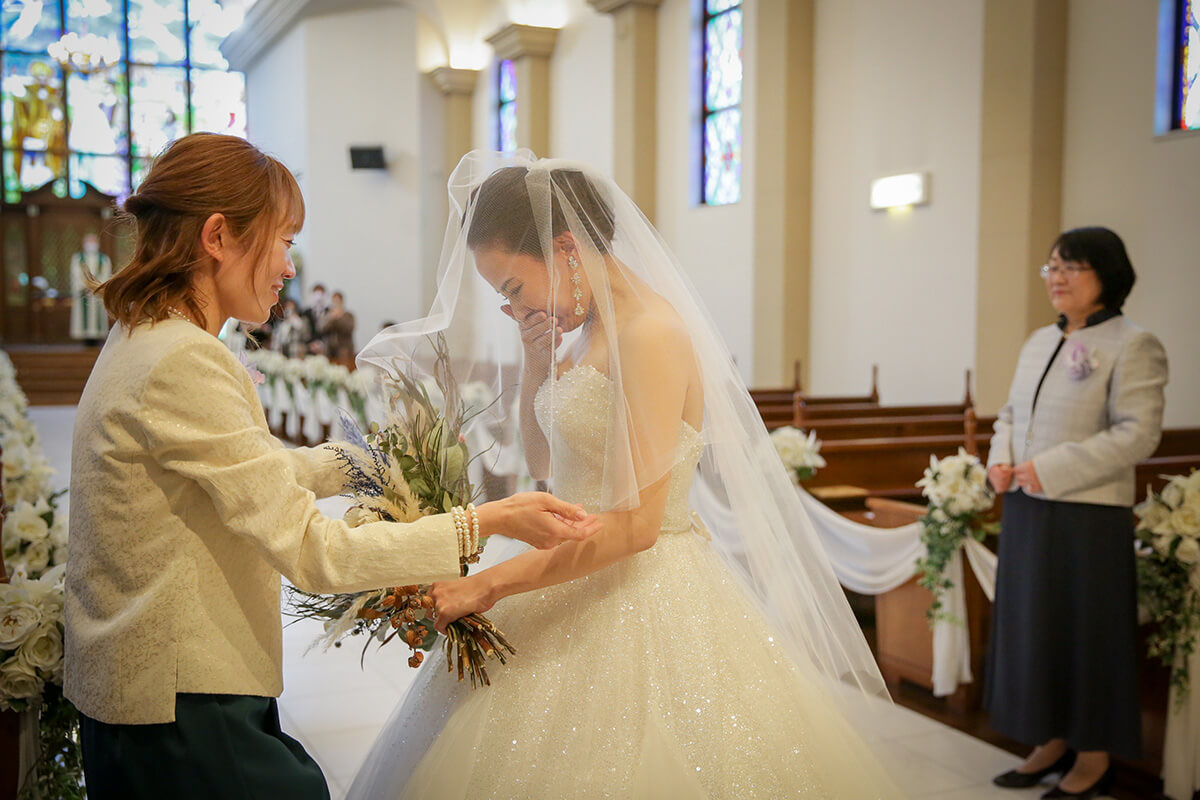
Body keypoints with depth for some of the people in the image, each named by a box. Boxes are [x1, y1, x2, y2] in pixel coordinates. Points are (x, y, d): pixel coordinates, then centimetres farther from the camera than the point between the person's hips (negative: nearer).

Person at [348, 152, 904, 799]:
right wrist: (534, 368, 2)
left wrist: (489, 585, -22)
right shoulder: (588, 329, 8)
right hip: (578, 579, 9)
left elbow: (634, 523, -25)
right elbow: (544, 465, 18)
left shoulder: (653, 335, -20)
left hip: (641, 594, -9)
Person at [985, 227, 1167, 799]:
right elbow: (1010, 414, 22)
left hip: (1089, 516, -7)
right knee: (1030, 628, 13)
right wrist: (1000, 460, 1)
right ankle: (1053, 742, 28)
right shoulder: (1039, 342, 14)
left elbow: (1138, 433, -17)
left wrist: (1050, 469, -20)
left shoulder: (1132, 346, -8)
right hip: (1026, 512, 7)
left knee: (1088, 634, 3)